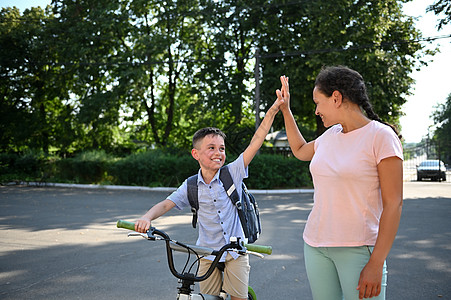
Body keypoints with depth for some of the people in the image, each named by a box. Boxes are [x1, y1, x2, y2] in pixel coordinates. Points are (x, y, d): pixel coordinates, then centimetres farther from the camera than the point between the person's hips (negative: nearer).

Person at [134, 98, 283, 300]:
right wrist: (147, 217, -28)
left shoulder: (233, 173, -7)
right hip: (207, 253, 1)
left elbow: (256, 143, -14)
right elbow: (166, 204, -7)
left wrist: (273, 110, -21)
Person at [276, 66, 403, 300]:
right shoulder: (330, 136, 9)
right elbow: (299, 151, 31)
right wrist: (285, 110, 24)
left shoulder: (380, 135, -10)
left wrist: (376, 263, -17)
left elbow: (393, 204, -13)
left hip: (358, 249, -6)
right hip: (316, 245, 6)